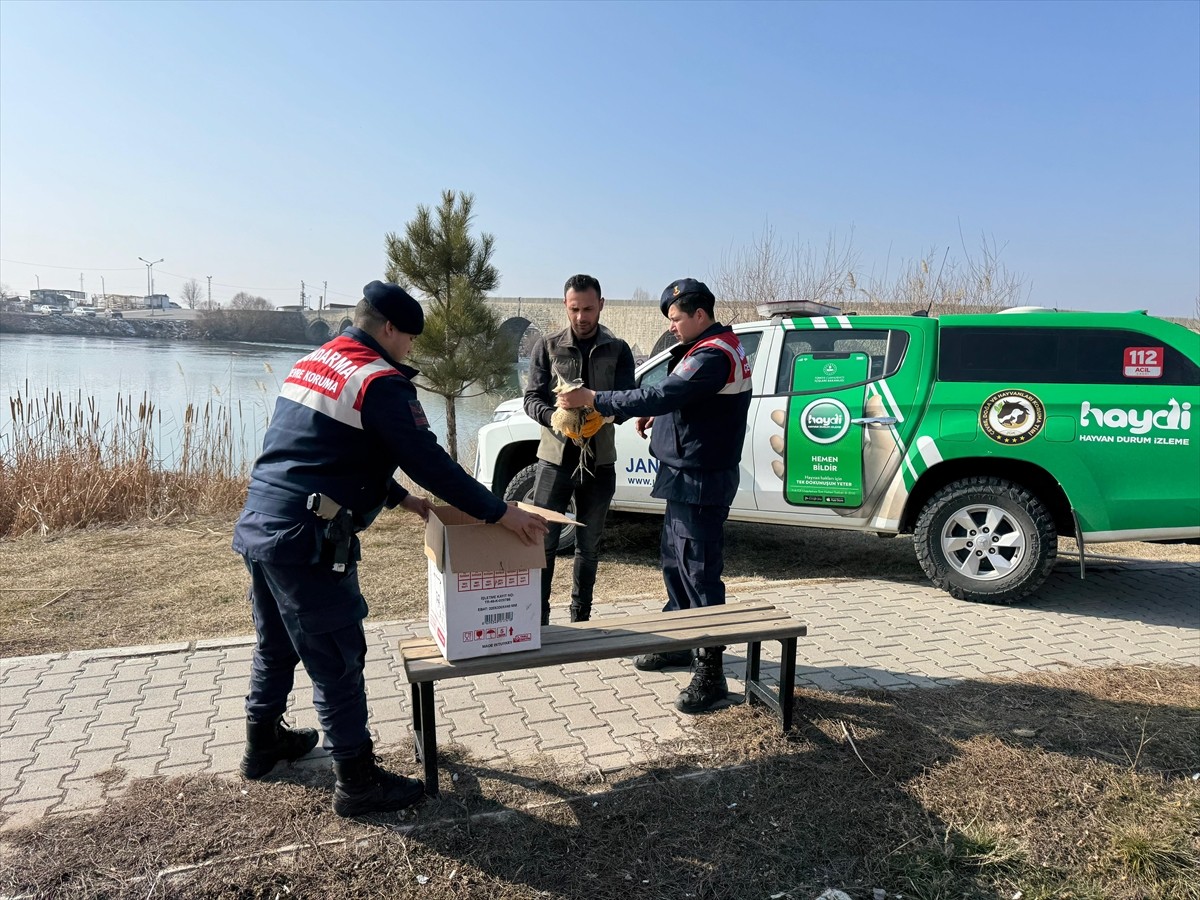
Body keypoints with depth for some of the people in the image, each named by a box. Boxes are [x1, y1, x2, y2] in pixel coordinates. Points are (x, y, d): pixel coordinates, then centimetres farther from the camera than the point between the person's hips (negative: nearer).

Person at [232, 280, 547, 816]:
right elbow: (430, 461, -17)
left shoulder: (312, 364, 17)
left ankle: (263, 743, 44)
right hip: (306, 542, -9)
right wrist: (501, 513, -10)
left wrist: (402, 500, 25)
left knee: (276, 646, 25)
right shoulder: (379, 381, -13)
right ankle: (358, 783, 14)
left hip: (257, 528, 10)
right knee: (337, 662, 2)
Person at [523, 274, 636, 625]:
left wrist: (600, 417, -27)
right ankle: (537, 618, 12)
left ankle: (581, 619, 25)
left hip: (599, 461, 1)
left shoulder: (618, 350, 4)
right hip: (555, 458, -1)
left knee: (589, 546, 11)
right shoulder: (547, 347, 2)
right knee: (543, 542, 0)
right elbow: (532, 400, -3)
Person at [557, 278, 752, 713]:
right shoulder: (714, 347, 14)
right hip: (686, 476, 11)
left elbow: (659, 395, -27)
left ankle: (710, 673, 1)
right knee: (674, 560, 19)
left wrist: (592, 399, -22)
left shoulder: (714, 355, -20)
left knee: (699, 571, -7)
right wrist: (657, 414, 5)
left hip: (701, 481, -11)